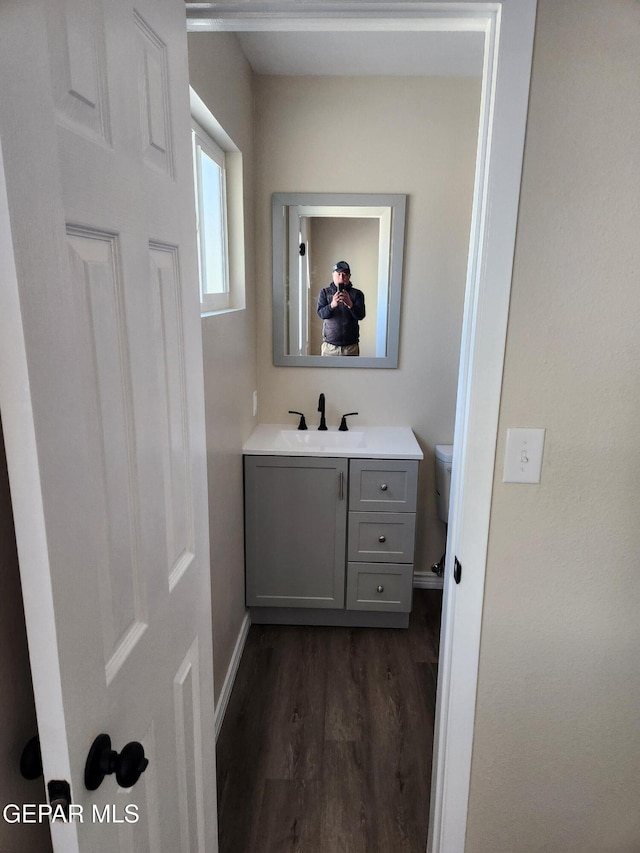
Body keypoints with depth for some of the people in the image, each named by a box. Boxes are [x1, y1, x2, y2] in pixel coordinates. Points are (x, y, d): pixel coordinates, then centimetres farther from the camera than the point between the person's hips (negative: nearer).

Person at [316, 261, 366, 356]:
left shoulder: (357, 294, -1)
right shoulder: (325, 292, 2)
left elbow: (360, 315, -13)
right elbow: (321, 313, -11)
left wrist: (349, 304, -33)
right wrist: (332, 305, -32)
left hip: (351, 346, 0)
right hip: (330, 345, 0)